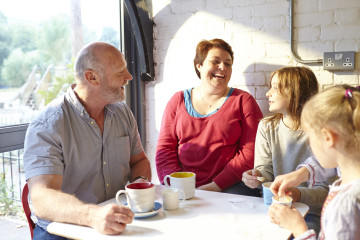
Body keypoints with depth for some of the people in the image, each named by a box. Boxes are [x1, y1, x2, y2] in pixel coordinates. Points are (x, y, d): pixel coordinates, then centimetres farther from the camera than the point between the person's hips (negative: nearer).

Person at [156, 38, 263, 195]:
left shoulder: (243, 100, 7)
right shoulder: (178, 100, 14)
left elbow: (250, 154, -2)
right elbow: (164, 150, 9)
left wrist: (215, 186, -12)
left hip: (229, 187, -1)